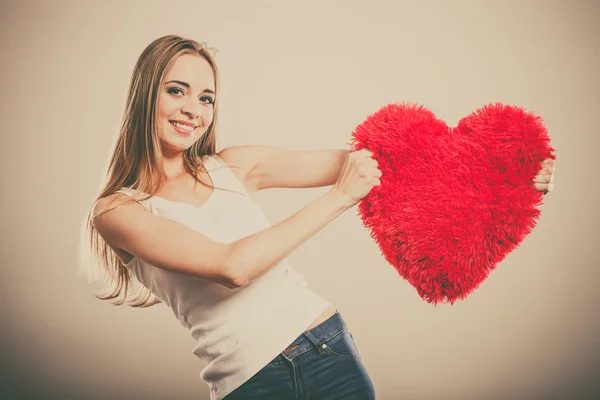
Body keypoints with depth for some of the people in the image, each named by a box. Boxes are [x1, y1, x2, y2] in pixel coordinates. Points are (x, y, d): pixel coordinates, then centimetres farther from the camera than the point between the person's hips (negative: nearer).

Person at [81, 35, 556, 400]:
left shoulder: (233, 166, 5)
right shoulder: (117, 211, -6)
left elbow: (360, 162, 0)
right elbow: (233, 266, -19)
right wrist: (340, 197, -17)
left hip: (328, 348, 3)